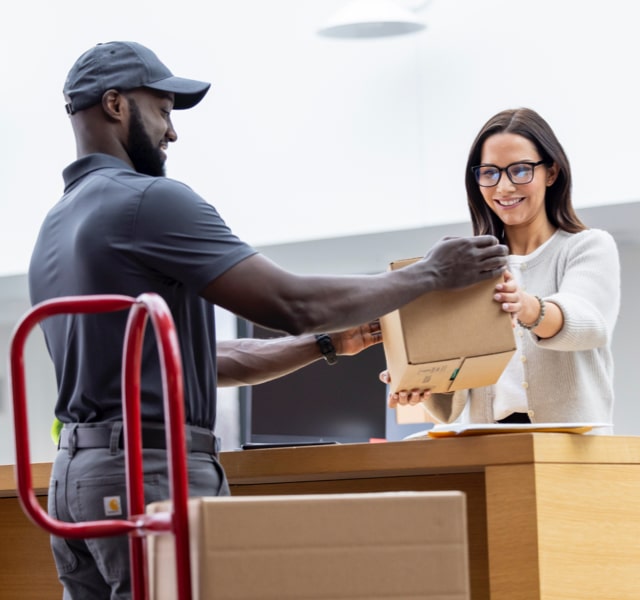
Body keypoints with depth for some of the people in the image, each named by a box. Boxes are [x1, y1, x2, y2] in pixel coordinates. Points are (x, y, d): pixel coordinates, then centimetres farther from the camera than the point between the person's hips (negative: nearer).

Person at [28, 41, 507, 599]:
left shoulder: (55, 228, 18)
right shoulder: (149, 199, -11)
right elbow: (292, 301, -14)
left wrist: (329, 342, 20)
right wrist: (429, 273, -2)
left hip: (75, 472, 10)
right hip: (153, 469, -10)